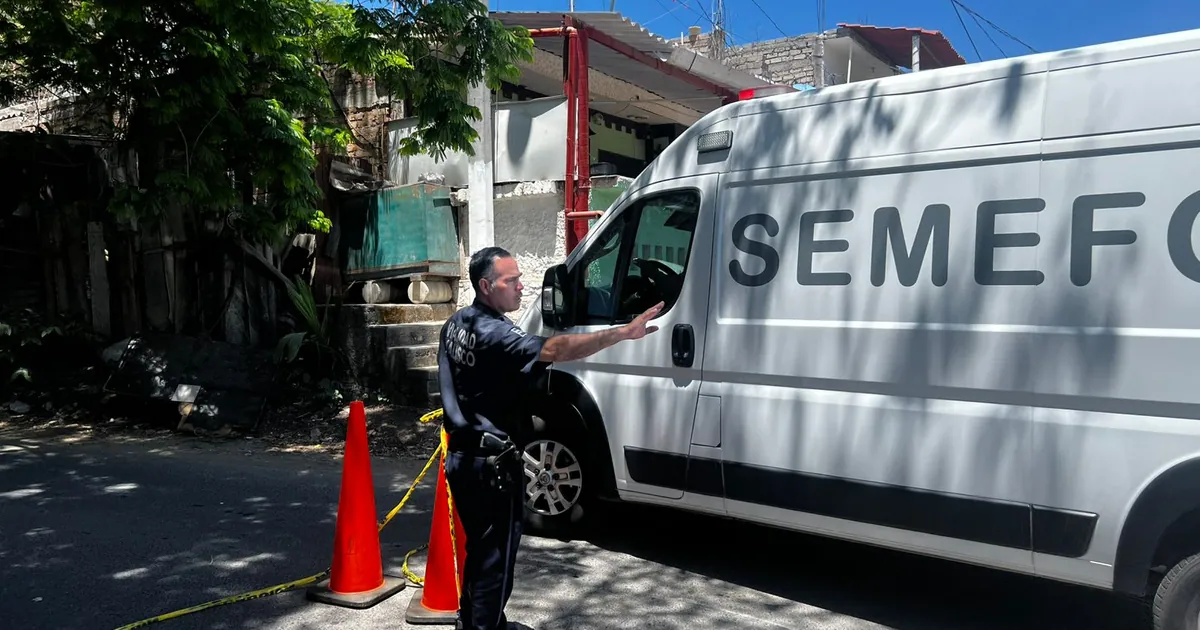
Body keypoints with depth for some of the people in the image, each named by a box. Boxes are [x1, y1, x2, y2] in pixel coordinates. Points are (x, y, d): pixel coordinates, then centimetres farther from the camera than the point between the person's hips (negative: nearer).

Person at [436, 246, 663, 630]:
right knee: (495, 556, 1)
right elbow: (555, 349, -38)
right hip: (491, 464, -10)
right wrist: (624, 333, -44)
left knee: (479, 549, 23)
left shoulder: (456, 324, 8)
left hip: (463, 456, 10)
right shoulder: (494, 333, -22)